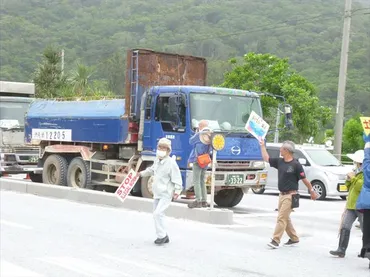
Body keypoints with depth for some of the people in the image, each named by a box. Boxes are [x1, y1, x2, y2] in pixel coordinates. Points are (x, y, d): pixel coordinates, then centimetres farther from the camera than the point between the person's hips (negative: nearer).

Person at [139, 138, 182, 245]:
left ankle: (162, 235, -6)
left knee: (158, 213, -19)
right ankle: (164, 236, 25)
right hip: (157, 193, 9)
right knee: (157, 214, 14)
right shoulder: (157, 160, 7)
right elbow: (152, 170, 30)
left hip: (166, 194, -9)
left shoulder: (171, 163, -16)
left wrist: (177, 191, -23)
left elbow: (177, 178, -17)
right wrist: (142, 174, 34)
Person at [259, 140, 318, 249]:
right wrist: (262, 145, 17)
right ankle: (294, 238, 25)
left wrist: (312, 191, -2)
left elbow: (304, 179, -7)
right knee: (285, 218, 13)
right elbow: (266, 158, 17)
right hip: (282, 194, 8)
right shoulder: (280, 162, 7)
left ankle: (276, 240, -13)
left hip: (290, 195, -8)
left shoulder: (296, 165, -12)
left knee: (282, 218, -11)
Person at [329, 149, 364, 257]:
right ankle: (341, 250, -3)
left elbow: (362, 186, -24)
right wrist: (348, 180, 6)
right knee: (345, 226, -2)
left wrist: (353, 178, -17)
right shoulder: (356, 173, 19)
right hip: (351, 205, 8)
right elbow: (349, 187, 25)